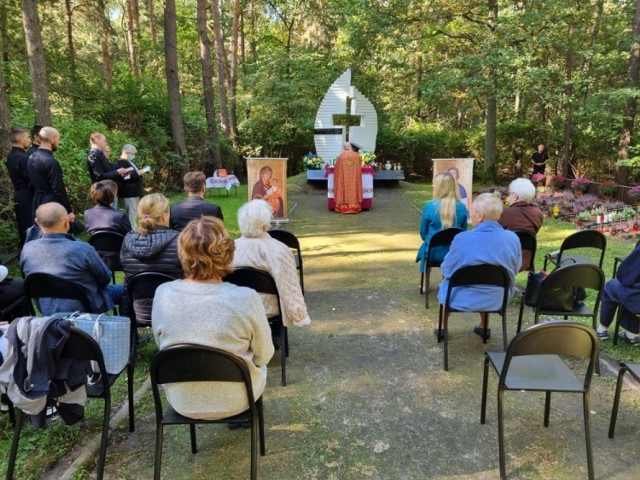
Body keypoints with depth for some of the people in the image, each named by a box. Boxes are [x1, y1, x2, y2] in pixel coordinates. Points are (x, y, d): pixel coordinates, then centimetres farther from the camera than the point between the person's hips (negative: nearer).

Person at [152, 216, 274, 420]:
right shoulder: (246, 298, -27)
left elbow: (162, 345, 0)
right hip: (234, 401, -2)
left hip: (181, 402, 3)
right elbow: (264, 355, -11)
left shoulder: (163, 294, -18)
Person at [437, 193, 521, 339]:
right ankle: (484, 327, 45)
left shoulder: (462, 238, -24)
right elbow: (515, 270, 2)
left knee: (446, 282, 30)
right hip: (497, 299, 4)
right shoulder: (513, 238, -12)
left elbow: (446, 270, -11)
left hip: (462, 299, -3)